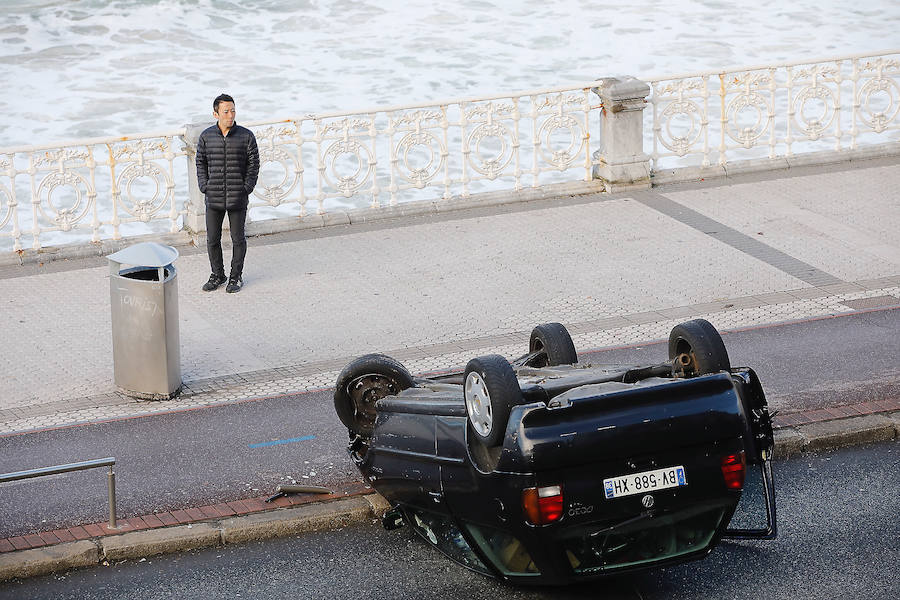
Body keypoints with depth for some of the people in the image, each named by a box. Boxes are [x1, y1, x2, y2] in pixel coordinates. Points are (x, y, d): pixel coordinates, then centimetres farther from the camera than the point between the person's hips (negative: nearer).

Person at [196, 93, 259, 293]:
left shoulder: (246, 136, -4)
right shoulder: (206, 136, 1)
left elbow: (253, 164, 1)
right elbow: (201, 163, 10)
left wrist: (246, 188, -7)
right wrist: (204, 186, 0)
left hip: (238, 199, -2)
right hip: (213, 199, 2)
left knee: (238, 239, 7)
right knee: (212, 239, 8)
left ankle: (236, 276, 20)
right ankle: (217, 275, 24)